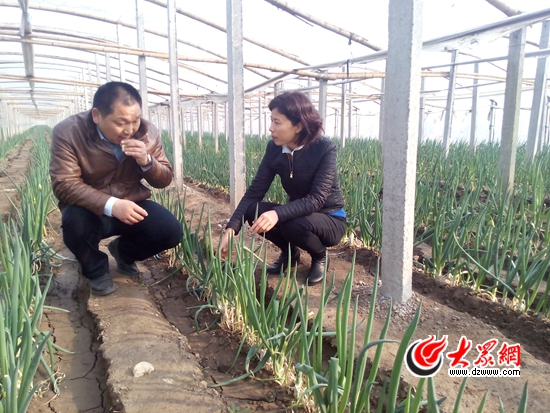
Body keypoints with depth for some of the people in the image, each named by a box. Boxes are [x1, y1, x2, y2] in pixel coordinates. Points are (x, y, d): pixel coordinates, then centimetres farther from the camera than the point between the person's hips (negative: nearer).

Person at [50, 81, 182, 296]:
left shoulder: (147, 132, -9)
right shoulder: (68, 132, -18)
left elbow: (165, 180, -3)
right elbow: (64, 184, -25)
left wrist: (147, 161, -26)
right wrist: (111, 205, -39)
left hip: (132, 204, 3)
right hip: (91, 210, -3)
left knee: (171, 231, -19)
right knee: (74, 220, -36)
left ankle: (123, 251, 17)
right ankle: (97, 271, 0)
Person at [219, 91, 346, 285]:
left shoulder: (325, 149, -24)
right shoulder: (274, 149, -10)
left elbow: (317, 199, -32)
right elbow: (255, 191, -13)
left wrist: (278, 214, -47)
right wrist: (231, 228, -25)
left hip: (330, 220, -4)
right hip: (297, 214, 5)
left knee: (296, 225, -36)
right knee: (253, 211, -20)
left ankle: (320, 256, -1)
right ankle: (289, 253, 6)